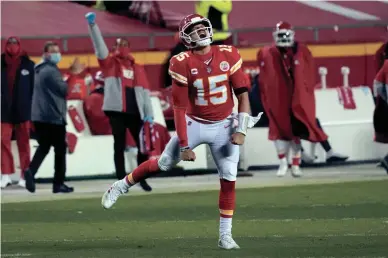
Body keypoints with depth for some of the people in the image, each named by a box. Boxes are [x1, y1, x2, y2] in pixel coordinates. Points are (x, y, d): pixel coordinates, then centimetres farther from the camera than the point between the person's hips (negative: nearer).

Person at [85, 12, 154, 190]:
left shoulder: (137, 68, 13)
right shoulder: (110, 63, 7)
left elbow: (145, 91, 10)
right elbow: (99, 46, -6)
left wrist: (149, 113, 3)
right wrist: (92, 25, -18)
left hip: (135, 112, 3)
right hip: (117, 111, -3)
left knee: (143, 145, 4)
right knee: (119, 147, 0)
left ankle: (142, 179, 18)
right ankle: (122, 181, 2)